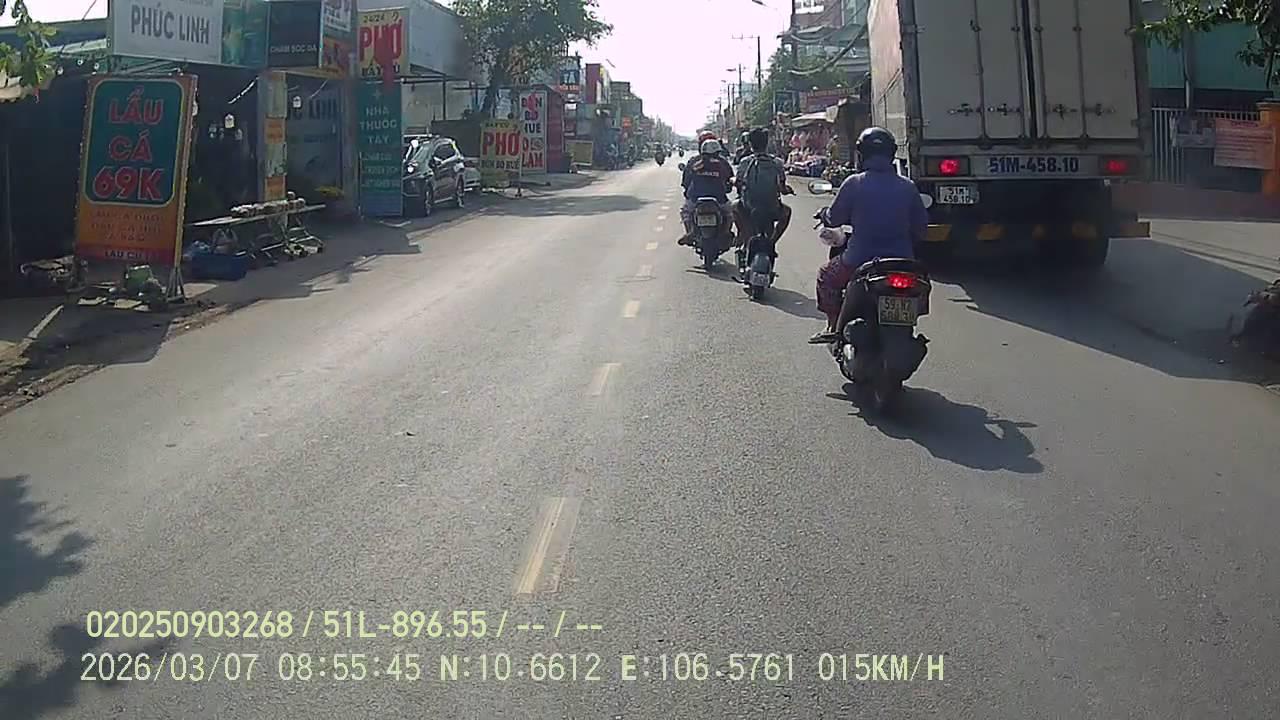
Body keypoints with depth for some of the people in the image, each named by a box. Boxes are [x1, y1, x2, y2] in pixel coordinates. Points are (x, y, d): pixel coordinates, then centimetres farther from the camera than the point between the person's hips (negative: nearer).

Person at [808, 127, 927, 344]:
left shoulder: (854, 183, -9)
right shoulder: (907, 186, 0)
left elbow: (834, 219, -1)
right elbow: (921, 226, 6)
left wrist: (825, 215, 23)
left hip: (859, 261, -3)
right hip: (901, 263, 3)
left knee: (826, 276, 26)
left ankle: (834, 327, 17)